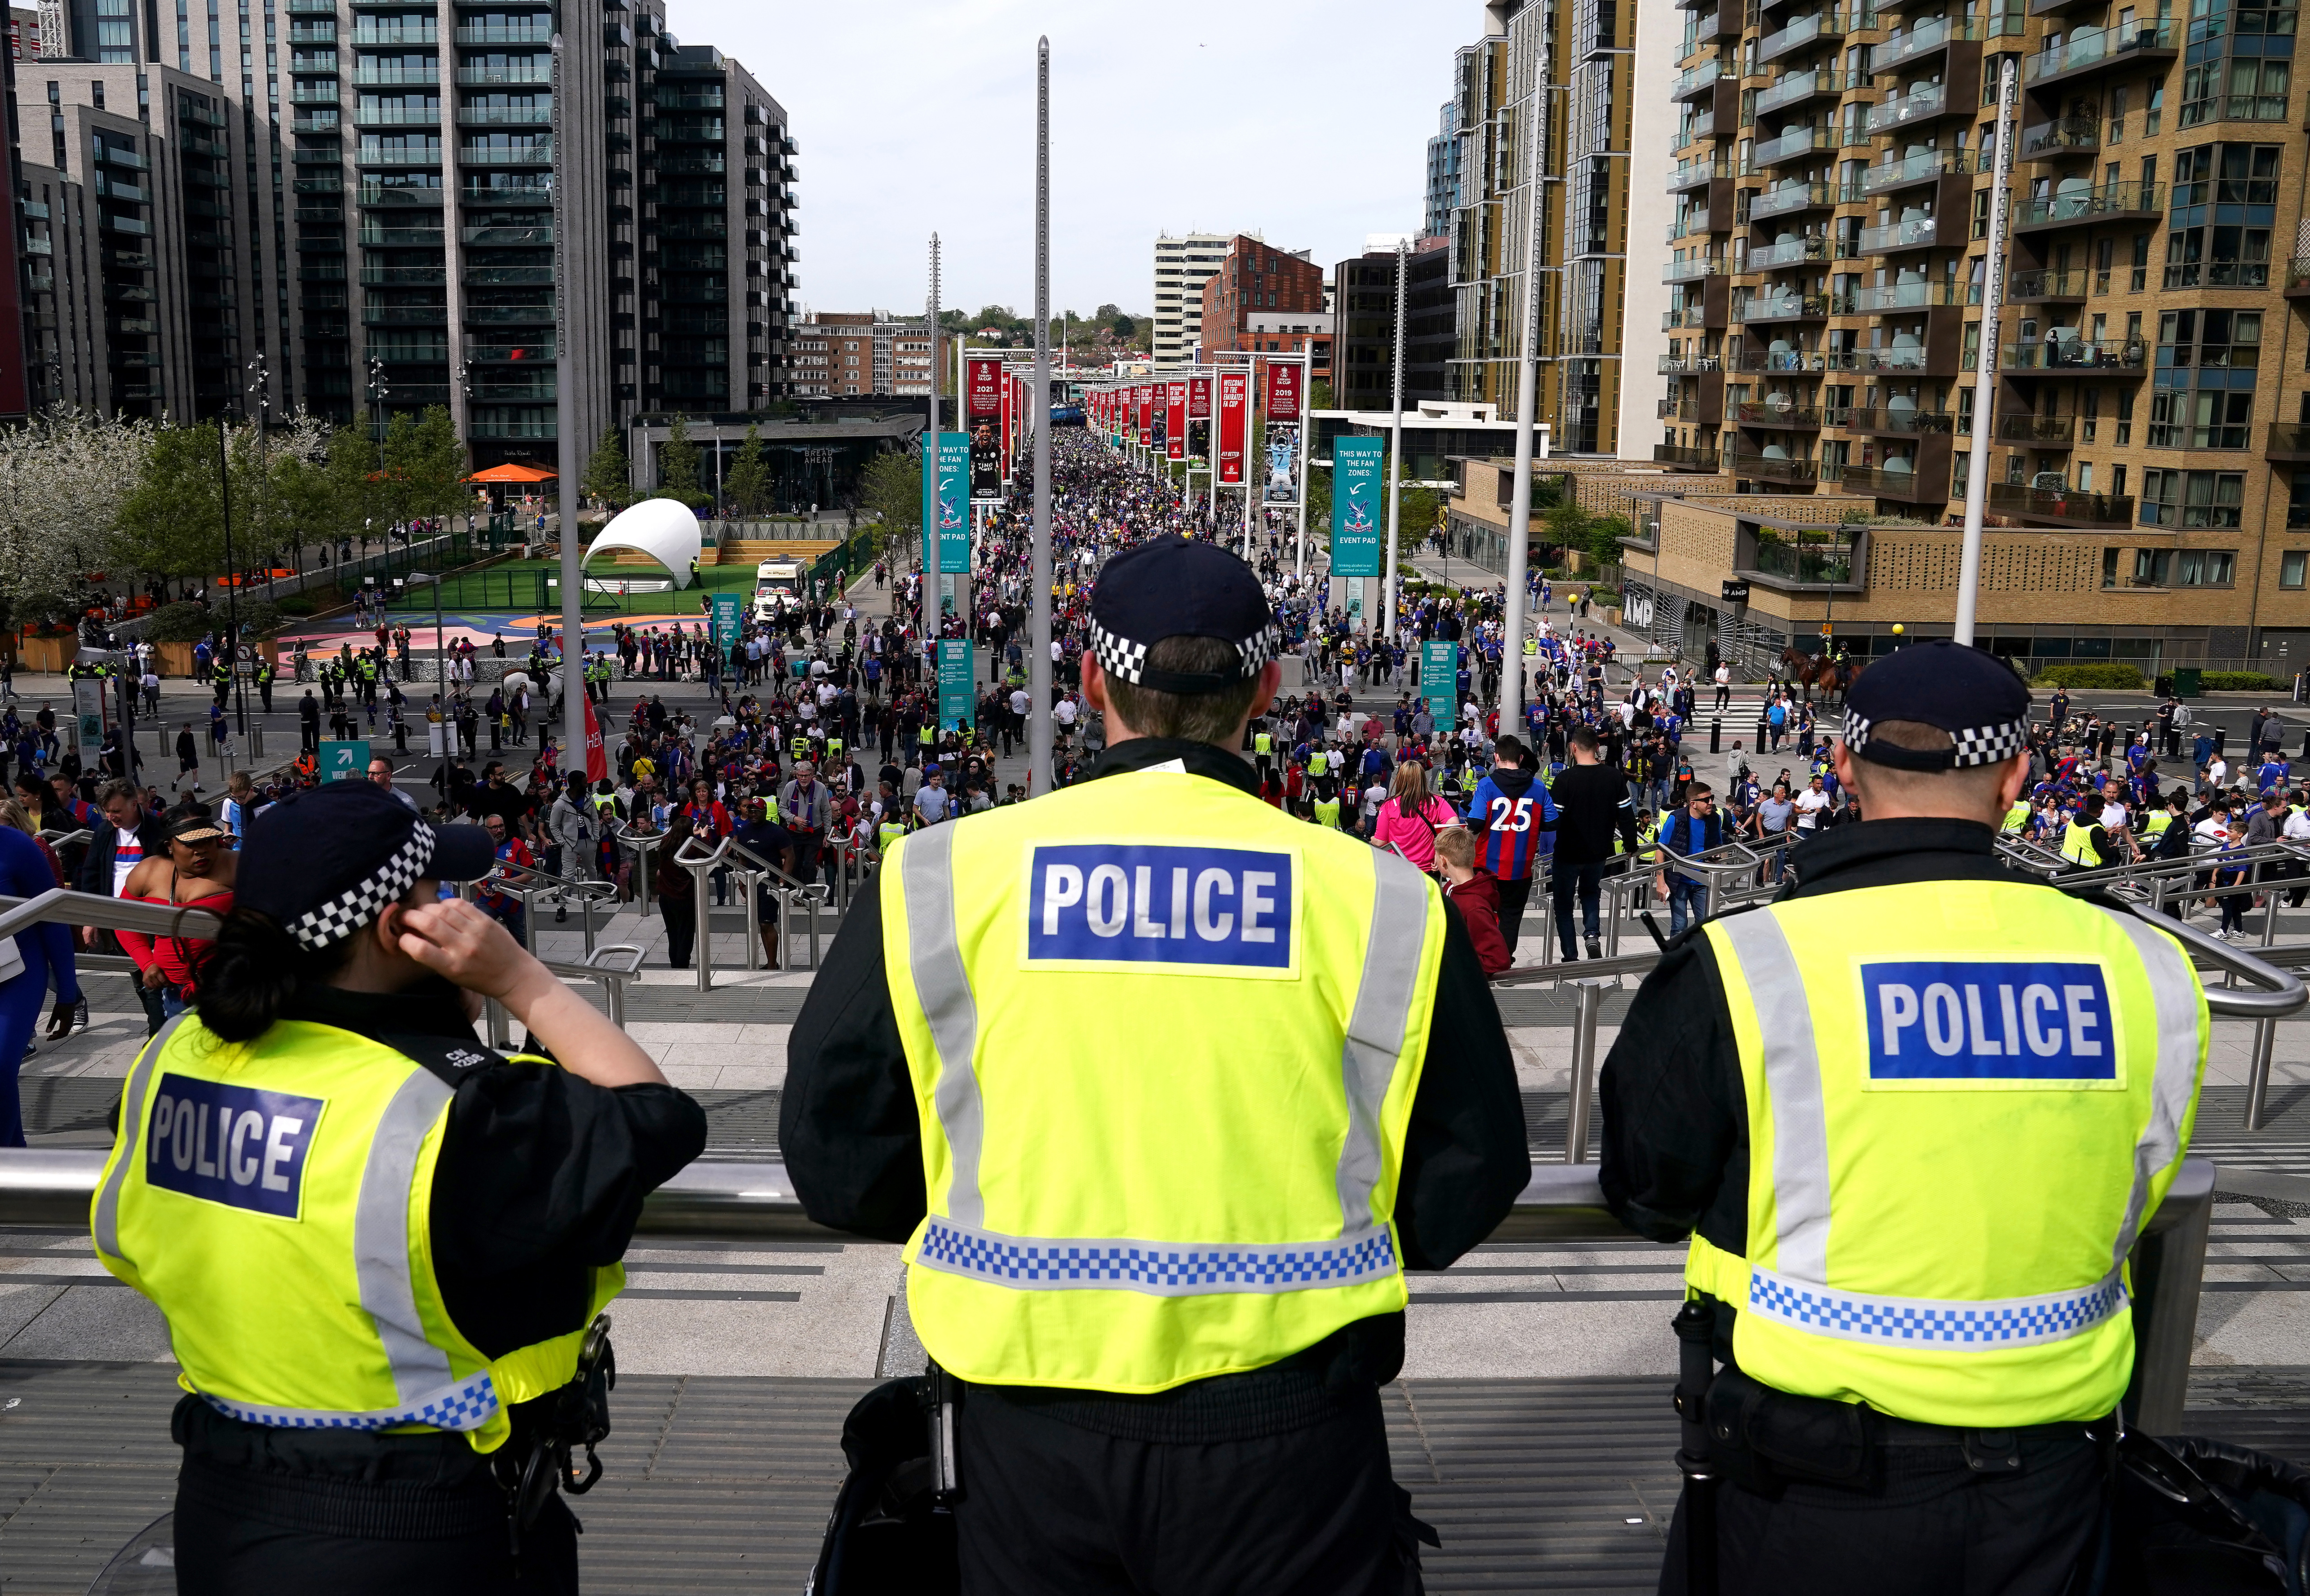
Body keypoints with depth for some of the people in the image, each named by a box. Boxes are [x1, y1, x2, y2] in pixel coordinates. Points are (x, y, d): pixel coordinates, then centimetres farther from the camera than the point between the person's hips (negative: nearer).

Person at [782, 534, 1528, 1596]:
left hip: (1031, 1426, 1)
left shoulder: (940, 879, -7)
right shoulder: (1380, 899, -8)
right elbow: (1467, 1182, 0)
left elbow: (835, 1156, 1)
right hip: (1285, 1430, 0)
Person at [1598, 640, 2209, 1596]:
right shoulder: (2149, 972, -8)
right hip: (2049, 1482, 3)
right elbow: (2130, 1209, 8)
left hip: (1812, 1492, -2)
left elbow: (1648, 1197, -3)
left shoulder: (1740, 970, -18)